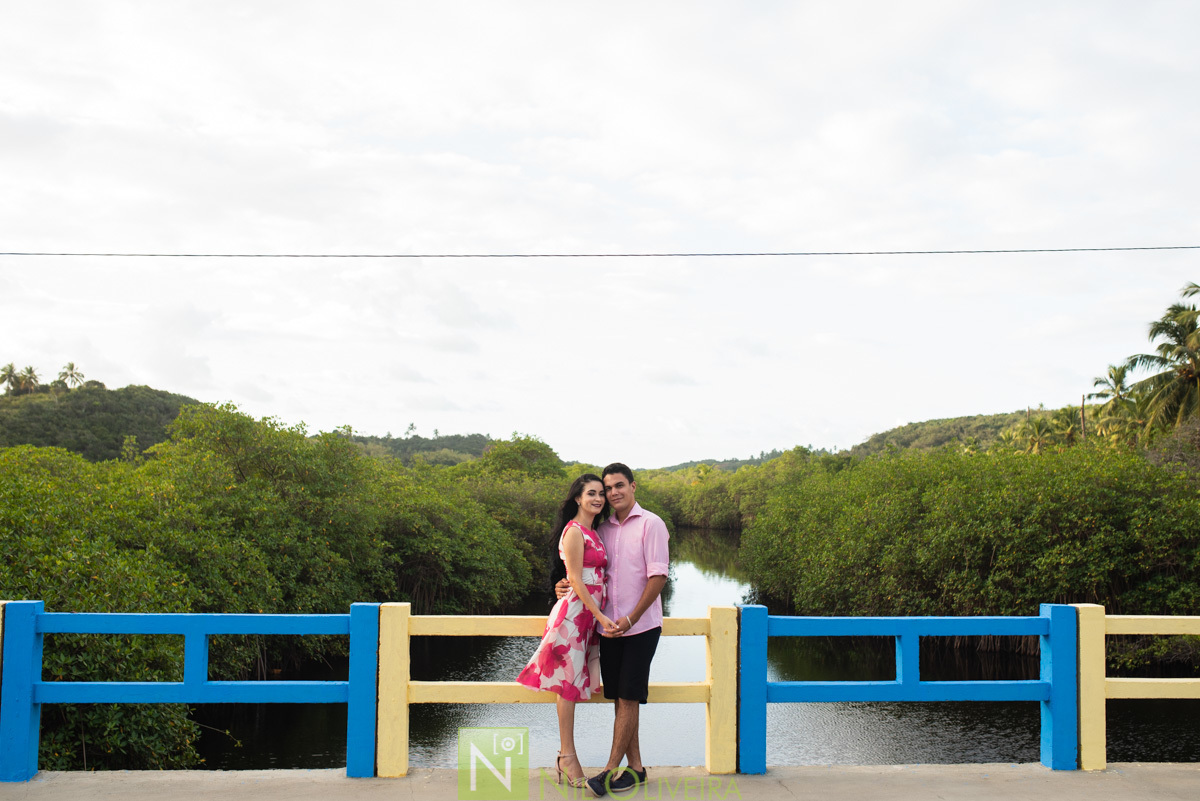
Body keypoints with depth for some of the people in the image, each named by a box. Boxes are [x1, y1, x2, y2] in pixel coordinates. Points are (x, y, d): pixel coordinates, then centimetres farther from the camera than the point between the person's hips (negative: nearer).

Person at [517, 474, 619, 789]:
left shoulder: (592, 532, 16)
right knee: (568, 682, -3)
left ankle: (566, 757, 14)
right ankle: (567, 756, 2)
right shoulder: (574, 531, -11)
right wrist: (601, 617, -16)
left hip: (590, 614, 9)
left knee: (573, 684, 10)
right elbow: (576, 580, -15)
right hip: (575, 610, -9)